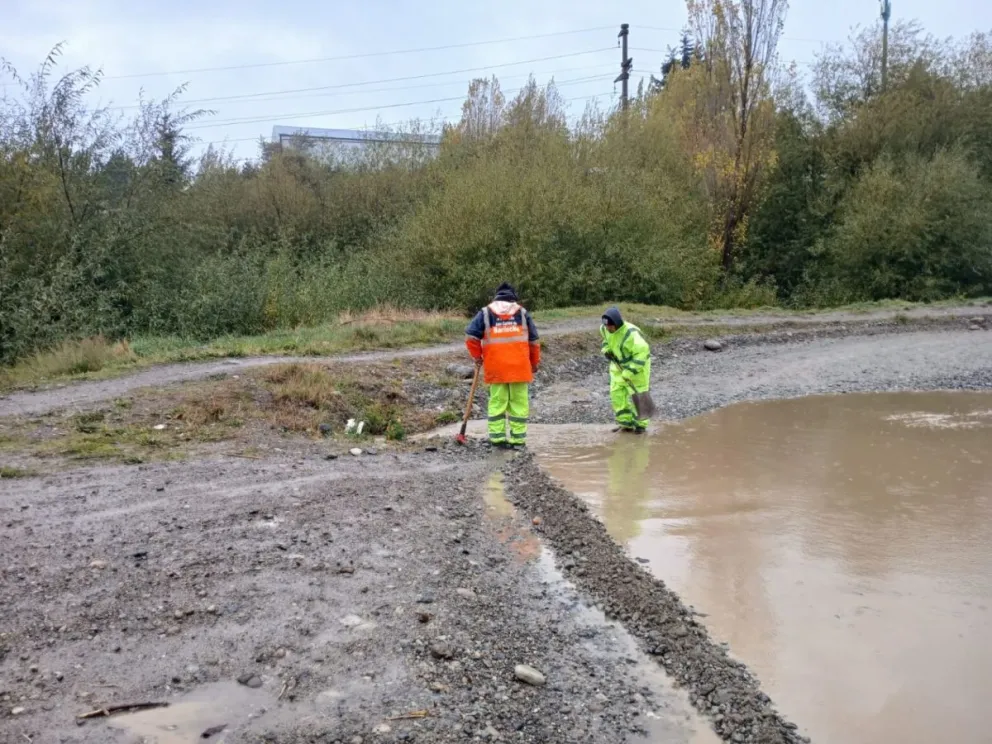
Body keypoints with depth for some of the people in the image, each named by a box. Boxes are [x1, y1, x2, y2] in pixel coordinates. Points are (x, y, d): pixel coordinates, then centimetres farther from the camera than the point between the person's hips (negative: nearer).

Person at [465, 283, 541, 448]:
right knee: (519, 402, 4)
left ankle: (496, 436, 4)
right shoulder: (522, 313, 10)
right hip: (519, 367, 0)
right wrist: (535, 362, 21)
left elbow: (471, 336, 0)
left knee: (497, 401, 6)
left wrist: (477, 356, 13)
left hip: (495, 368, 0)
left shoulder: (485, 313, 7)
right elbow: (533, 340, 12)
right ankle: (518, 438, 4)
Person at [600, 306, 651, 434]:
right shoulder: (605, 328, -9)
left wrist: (630, 371, -39)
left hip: (636, 365, -7)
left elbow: (642, 352, -36)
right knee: (617, 393, 1)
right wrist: (606, 349, -2)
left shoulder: (630, 333, -33)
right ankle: (626, 423, 9)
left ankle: (640, 424, 9)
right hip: (619, 365, 7)